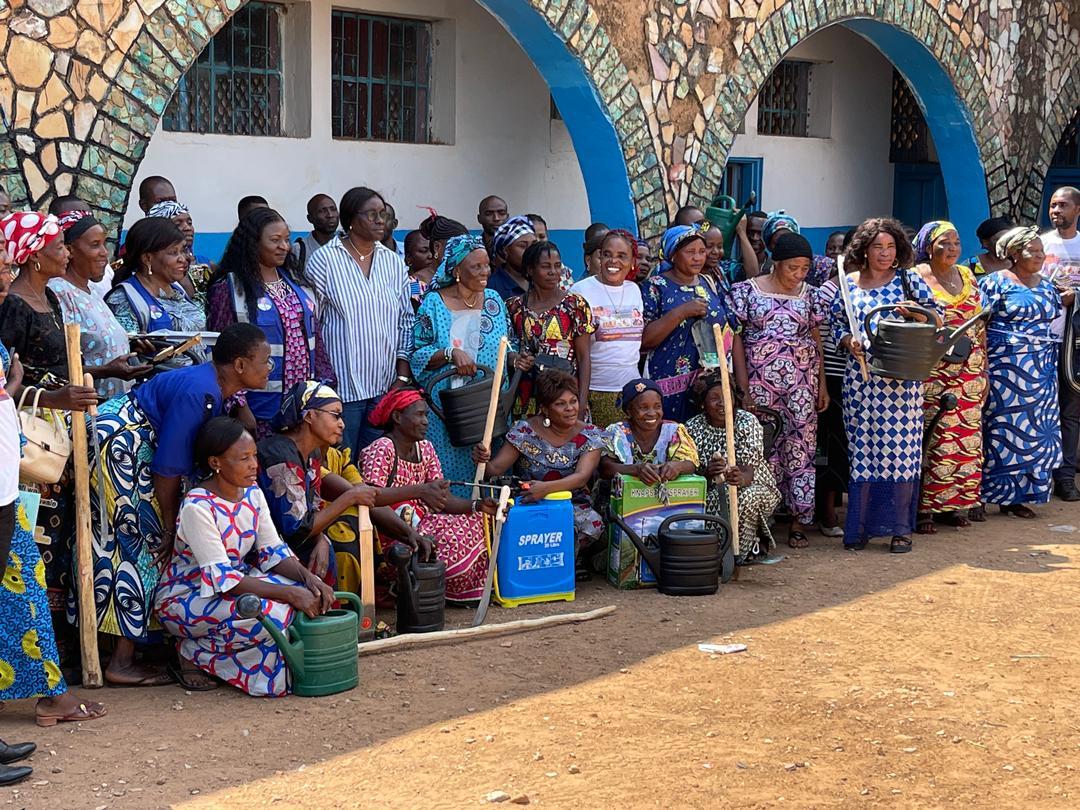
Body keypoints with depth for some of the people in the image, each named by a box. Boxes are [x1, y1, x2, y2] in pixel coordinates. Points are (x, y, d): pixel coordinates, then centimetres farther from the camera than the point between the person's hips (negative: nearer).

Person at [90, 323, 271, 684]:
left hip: (131, 441, 11)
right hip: (119, 443, -11)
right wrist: (171, 527, -15)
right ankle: (122, 663, -7)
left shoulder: (215, 388, 6)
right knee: (142, 543, -9)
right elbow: (169, 469, -24)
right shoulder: (198, 393, -25)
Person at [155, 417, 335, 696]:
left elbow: (273, 551, 1)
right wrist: (288, 593, -33)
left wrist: (309, 578, -20)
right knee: (269, 613, -32)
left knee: (306, 591, -14)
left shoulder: (252, 493, 0)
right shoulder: (197, 506, -24)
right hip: (183, 598, -8)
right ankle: (192, 654, -7)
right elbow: (221, 577, -28)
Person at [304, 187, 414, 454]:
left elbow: (406, 321, 13)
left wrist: (402, 377, 5)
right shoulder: (324, 259, -3)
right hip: (342, 385, -4)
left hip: (385, 386, 4)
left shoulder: (394, 263, 10)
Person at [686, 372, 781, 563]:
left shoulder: (748, 422, -11)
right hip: (711, 492, 2)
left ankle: (742, 549, -13)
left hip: (752, 486, -2)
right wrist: (707, 472, -40)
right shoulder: (693, 428, -6)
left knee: (750, 497, -35)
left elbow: (749, 465, -24)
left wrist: (741, 478, -49)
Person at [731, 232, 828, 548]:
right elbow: (736, 338, -1)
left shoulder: (809, 294, 10)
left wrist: (822, 385, 8)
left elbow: (816, 340, 12)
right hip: (760, 380, -2)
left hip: (802, 380, 2)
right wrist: (743, 386, -6)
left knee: (801, 446, -1)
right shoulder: (747, 291, 0)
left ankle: (799, 520, 4)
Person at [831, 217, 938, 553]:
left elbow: (936, 314, 5)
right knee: (863, 447, 1)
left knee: (901, 446, -3)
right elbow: (837, 324, 12)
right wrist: (849, 342, -8)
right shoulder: (849, 284, 9)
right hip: (860, 377, 1)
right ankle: (858, 526, 7)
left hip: (902, 378, -1)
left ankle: (901, 528, 4)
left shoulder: (908, 280, 6)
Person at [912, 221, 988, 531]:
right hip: (931, 374, -5)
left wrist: (983, 371, 14)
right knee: (930, 439, -7)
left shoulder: (967, 276, 13)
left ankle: (956, 504, 15)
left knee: (966, 438, 5)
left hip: (969, 374, 5)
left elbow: (979, 326, 16)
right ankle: (924, 508, 0)